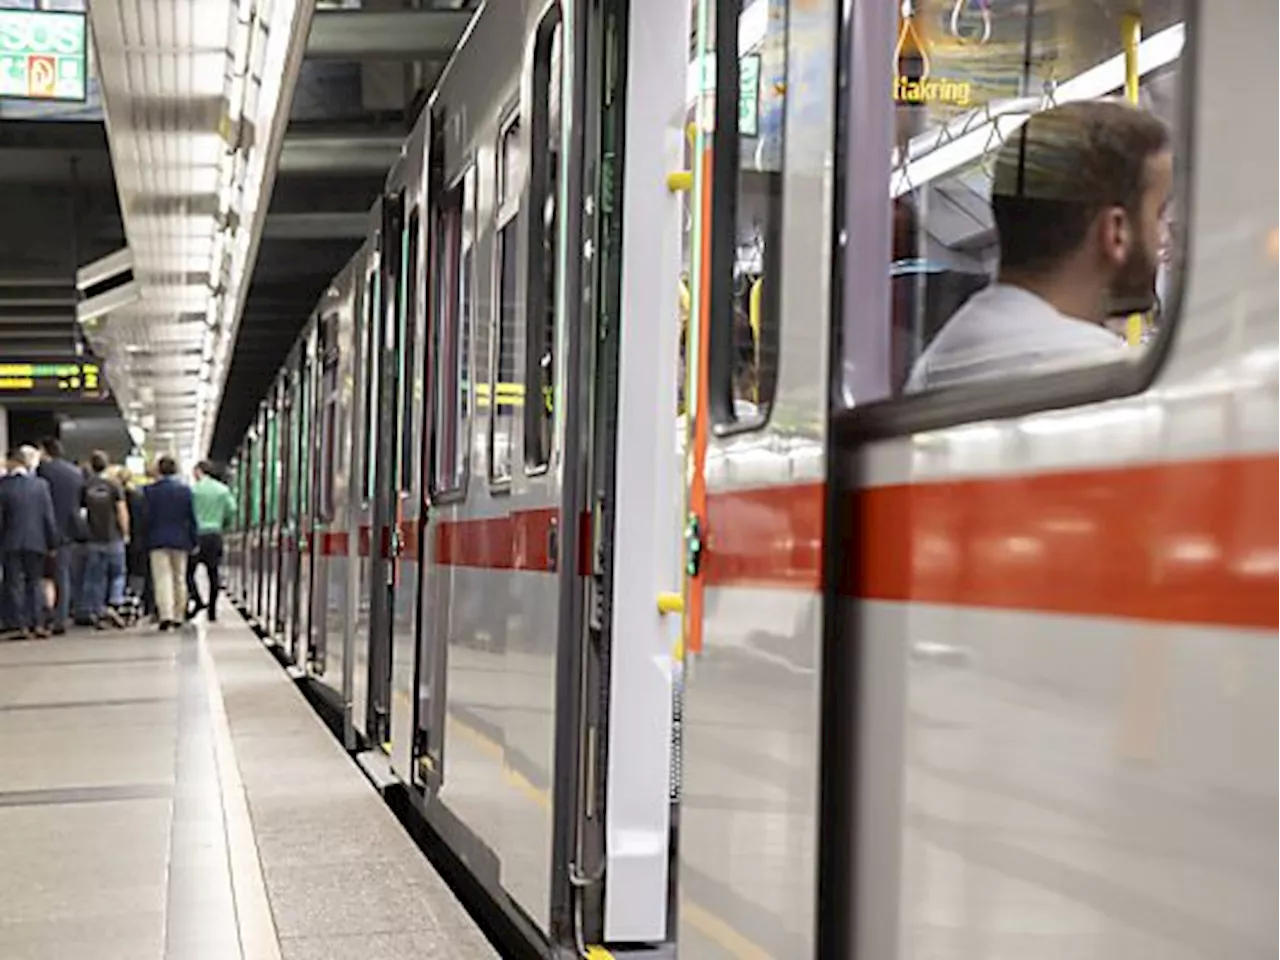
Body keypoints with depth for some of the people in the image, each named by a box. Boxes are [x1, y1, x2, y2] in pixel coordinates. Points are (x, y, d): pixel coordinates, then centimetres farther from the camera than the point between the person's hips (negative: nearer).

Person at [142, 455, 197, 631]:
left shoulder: (149, 490, -5)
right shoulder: (185, 490, 0)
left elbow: (146, 517, -2)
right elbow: (191, 518, 3)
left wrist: (144, 540, 8)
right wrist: (193, 541, 10)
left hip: (158, 540, -2)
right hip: (180, 540, 2)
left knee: (162, 578, -5)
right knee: (179, 578, 12)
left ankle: (166, 615, -20)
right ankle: (178, 616, 16)